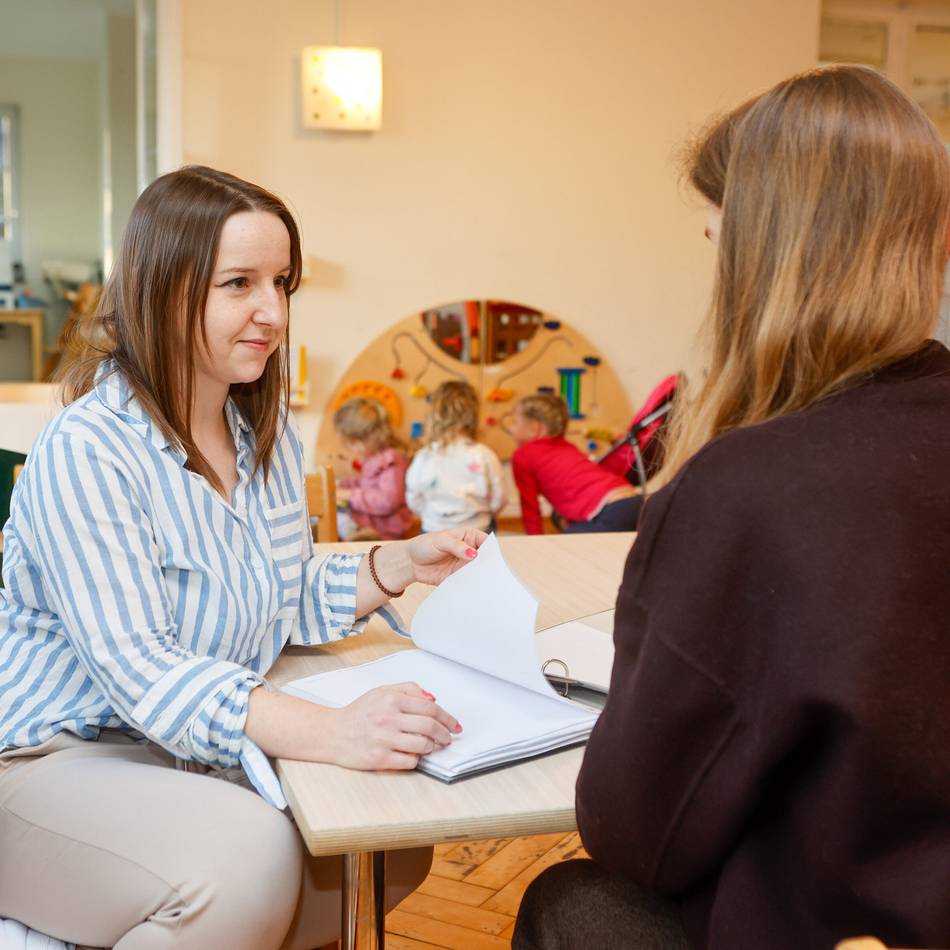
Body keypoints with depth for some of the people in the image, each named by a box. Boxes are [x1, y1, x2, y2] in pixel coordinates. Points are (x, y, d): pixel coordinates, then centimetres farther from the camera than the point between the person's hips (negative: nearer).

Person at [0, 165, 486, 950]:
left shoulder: (268, 434, 3)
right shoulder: (86, 451, -22)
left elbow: (284, 605, 10)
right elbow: (137, 669, -30)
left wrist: (398, 566, -8)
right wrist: (330, 733, -42)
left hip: (192, 754, 8)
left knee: (392, 846, -6)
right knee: (247, 859, -31)